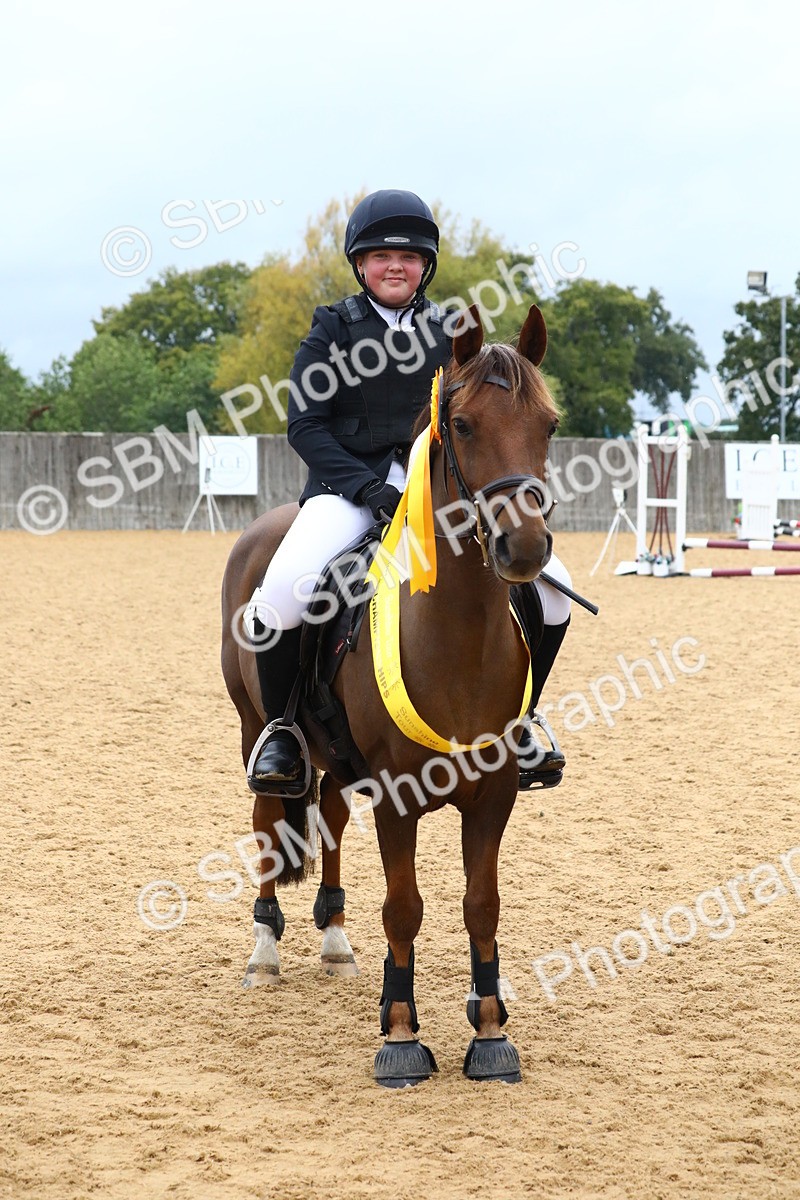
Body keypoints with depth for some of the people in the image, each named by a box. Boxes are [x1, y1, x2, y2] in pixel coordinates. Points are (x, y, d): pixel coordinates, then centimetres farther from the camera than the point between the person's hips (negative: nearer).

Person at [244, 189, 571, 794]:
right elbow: (306, 425, -2)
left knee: (552, 591, -11)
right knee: (280, 597, -31)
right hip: (349, 483, -3)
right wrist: (370, 488, -15)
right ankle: (283, 728, -5)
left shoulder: (449, 332, 12)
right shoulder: (333, 328, 4)